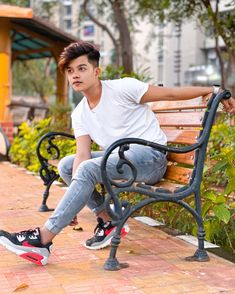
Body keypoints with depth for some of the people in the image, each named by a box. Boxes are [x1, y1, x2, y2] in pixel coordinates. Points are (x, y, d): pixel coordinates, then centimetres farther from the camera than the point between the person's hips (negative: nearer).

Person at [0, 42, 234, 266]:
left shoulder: (122, 88, -9)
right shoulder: (79, 114, 8)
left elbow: (170, 93, -6)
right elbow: (83, 154, -3)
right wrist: (73, 202, -16)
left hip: (151, 156, -7)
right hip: (121, 157, 8)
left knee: (88, 168, -28)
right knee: (66, 165, -2)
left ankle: (43, 239, -27)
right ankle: (108, 220, -1)